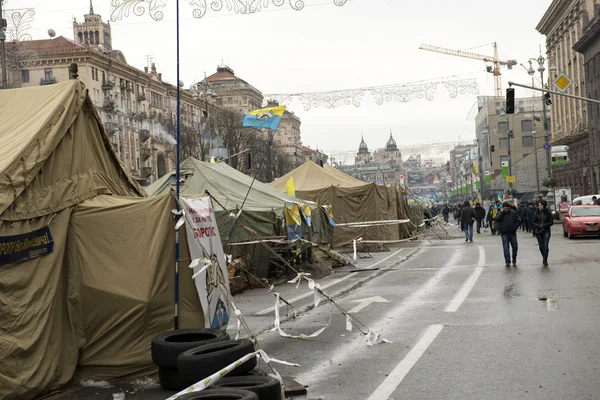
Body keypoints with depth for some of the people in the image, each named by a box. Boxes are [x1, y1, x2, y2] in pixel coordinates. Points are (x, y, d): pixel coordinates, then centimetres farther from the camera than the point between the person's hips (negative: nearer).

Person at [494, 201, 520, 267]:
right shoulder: (500, 213, 3)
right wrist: (501, 212, -12)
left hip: (512, 233, 1)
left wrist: (515, 228, -3)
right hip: (504, 233, -1)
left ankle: (514, 260, 27)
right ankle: (507, 261, 3)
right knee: (506, 248, -2)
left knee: (515, 247, 6)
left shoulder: (513, 212, 4)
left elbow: (518, 221, 8)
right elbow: (496, 220, -14)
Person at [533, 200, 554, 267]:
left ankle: (545, 261, -2)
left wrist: (544, 225, -15)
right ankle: (544, 258, 30)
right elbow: (533, 222, 3)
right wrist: (538, 225, -16)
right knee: (541, 246, 8)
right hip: (538, 231, 2)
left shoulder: (548, 213, -4)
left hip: (546, 231, -2)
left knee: (545, 246, -10)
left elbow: (551, 222, -1)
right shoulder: (537, 213, 1)